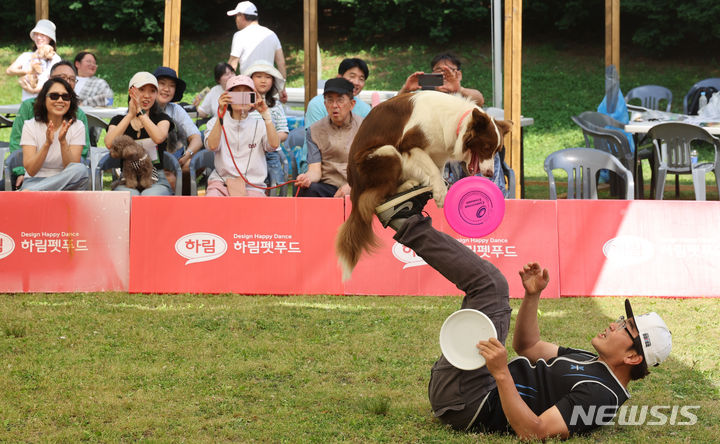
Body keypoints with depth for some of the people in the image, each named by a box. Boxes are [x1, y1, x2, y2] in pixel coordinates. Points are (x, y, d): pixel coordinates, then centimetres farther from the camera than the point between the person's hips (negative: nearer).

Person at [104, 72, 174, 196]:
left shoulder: (161, 118, 13)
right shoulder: (118, 121, 15)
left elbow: (159, 138, -12)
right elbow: (109, 143, -8)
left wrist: (140, 112, -10)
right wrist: (131, 114, -8)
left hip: (156, 181, 0)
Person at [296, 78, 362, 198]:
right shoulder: (314, 131, 9)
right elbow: (315, 169, 2)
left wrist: (351, 186, -20)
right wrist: (307, 177, -24)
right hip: (327, 187, 1)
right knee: (308, 190, -34)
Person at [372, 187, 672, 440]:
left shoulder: (599, 394, -18)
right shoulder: (592, 363, 13)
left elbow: (533, 432, -29)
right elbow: (528, 347, 25)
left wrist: (501, 374, -37)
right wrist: (533, 296, 11)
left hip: (464, 403, -9)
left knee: (490, 284, -13)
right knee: (490, 283, 20)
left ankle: (408, 223, 0)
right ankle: (406, 221, 12)